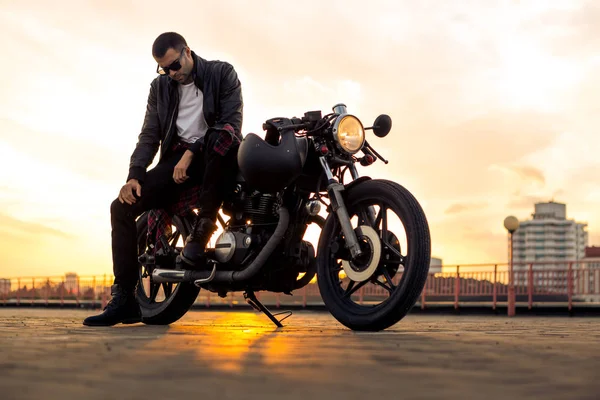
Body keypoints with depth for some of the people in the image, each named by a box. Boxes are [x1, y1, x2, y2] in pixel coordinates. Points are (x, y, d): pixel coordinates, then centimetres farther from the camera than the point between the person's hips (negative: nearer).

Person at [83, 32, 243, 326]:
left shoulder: (222, 73, 2)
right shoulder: (160, 87, 15)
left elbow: (231, 122, -10)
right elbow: (149, 135, 10)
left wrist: (191, 153, -18)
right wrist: (134, 176, -8)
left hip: (216, 156, -4)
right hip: (177, 159, 4)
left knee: (223, 135, -41)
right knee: (122, 207, -16)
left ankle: (202, 226, -30)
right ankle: (124, 300, -13)